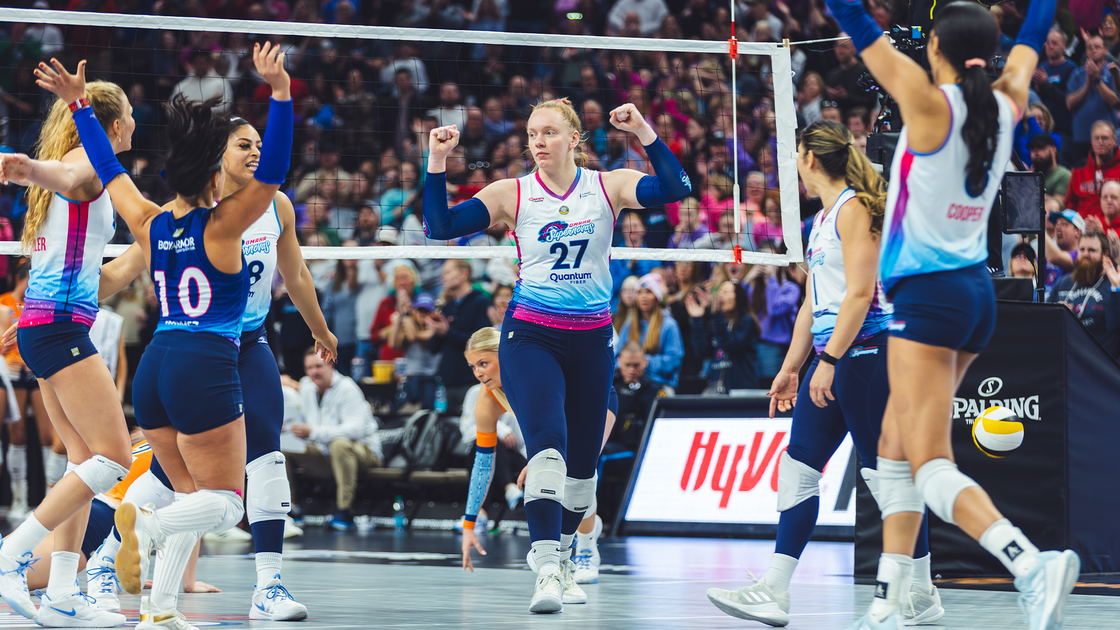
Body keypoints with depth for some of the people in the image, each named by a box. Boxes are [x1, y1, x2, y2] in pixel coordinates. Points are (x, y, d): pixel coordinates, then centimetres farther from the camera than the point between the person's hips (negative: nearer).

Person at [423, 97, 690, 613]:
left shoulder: (608, 187, 1)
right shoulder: (511, 194, -1)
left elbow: (675, 189, -13)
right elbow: (439, 227, -6)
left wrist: (645, 133, -19)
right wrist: (437, 162, -14)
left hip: (592, 339, 3)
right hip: (530, 335, -3)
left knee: (582, 459, 11)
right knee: (548, 441, -24)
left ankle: (560, 553, 36)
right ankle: (547, 571, -30)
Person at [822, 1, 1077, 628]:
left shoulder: (930, 103, -14)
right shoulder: (1006, 106, 4)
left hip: (929, 294, -8)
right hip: (978, 290, 8)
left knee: (930, 466, -12)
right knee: (895, 446, 16)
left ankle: (1033, 564, -33)